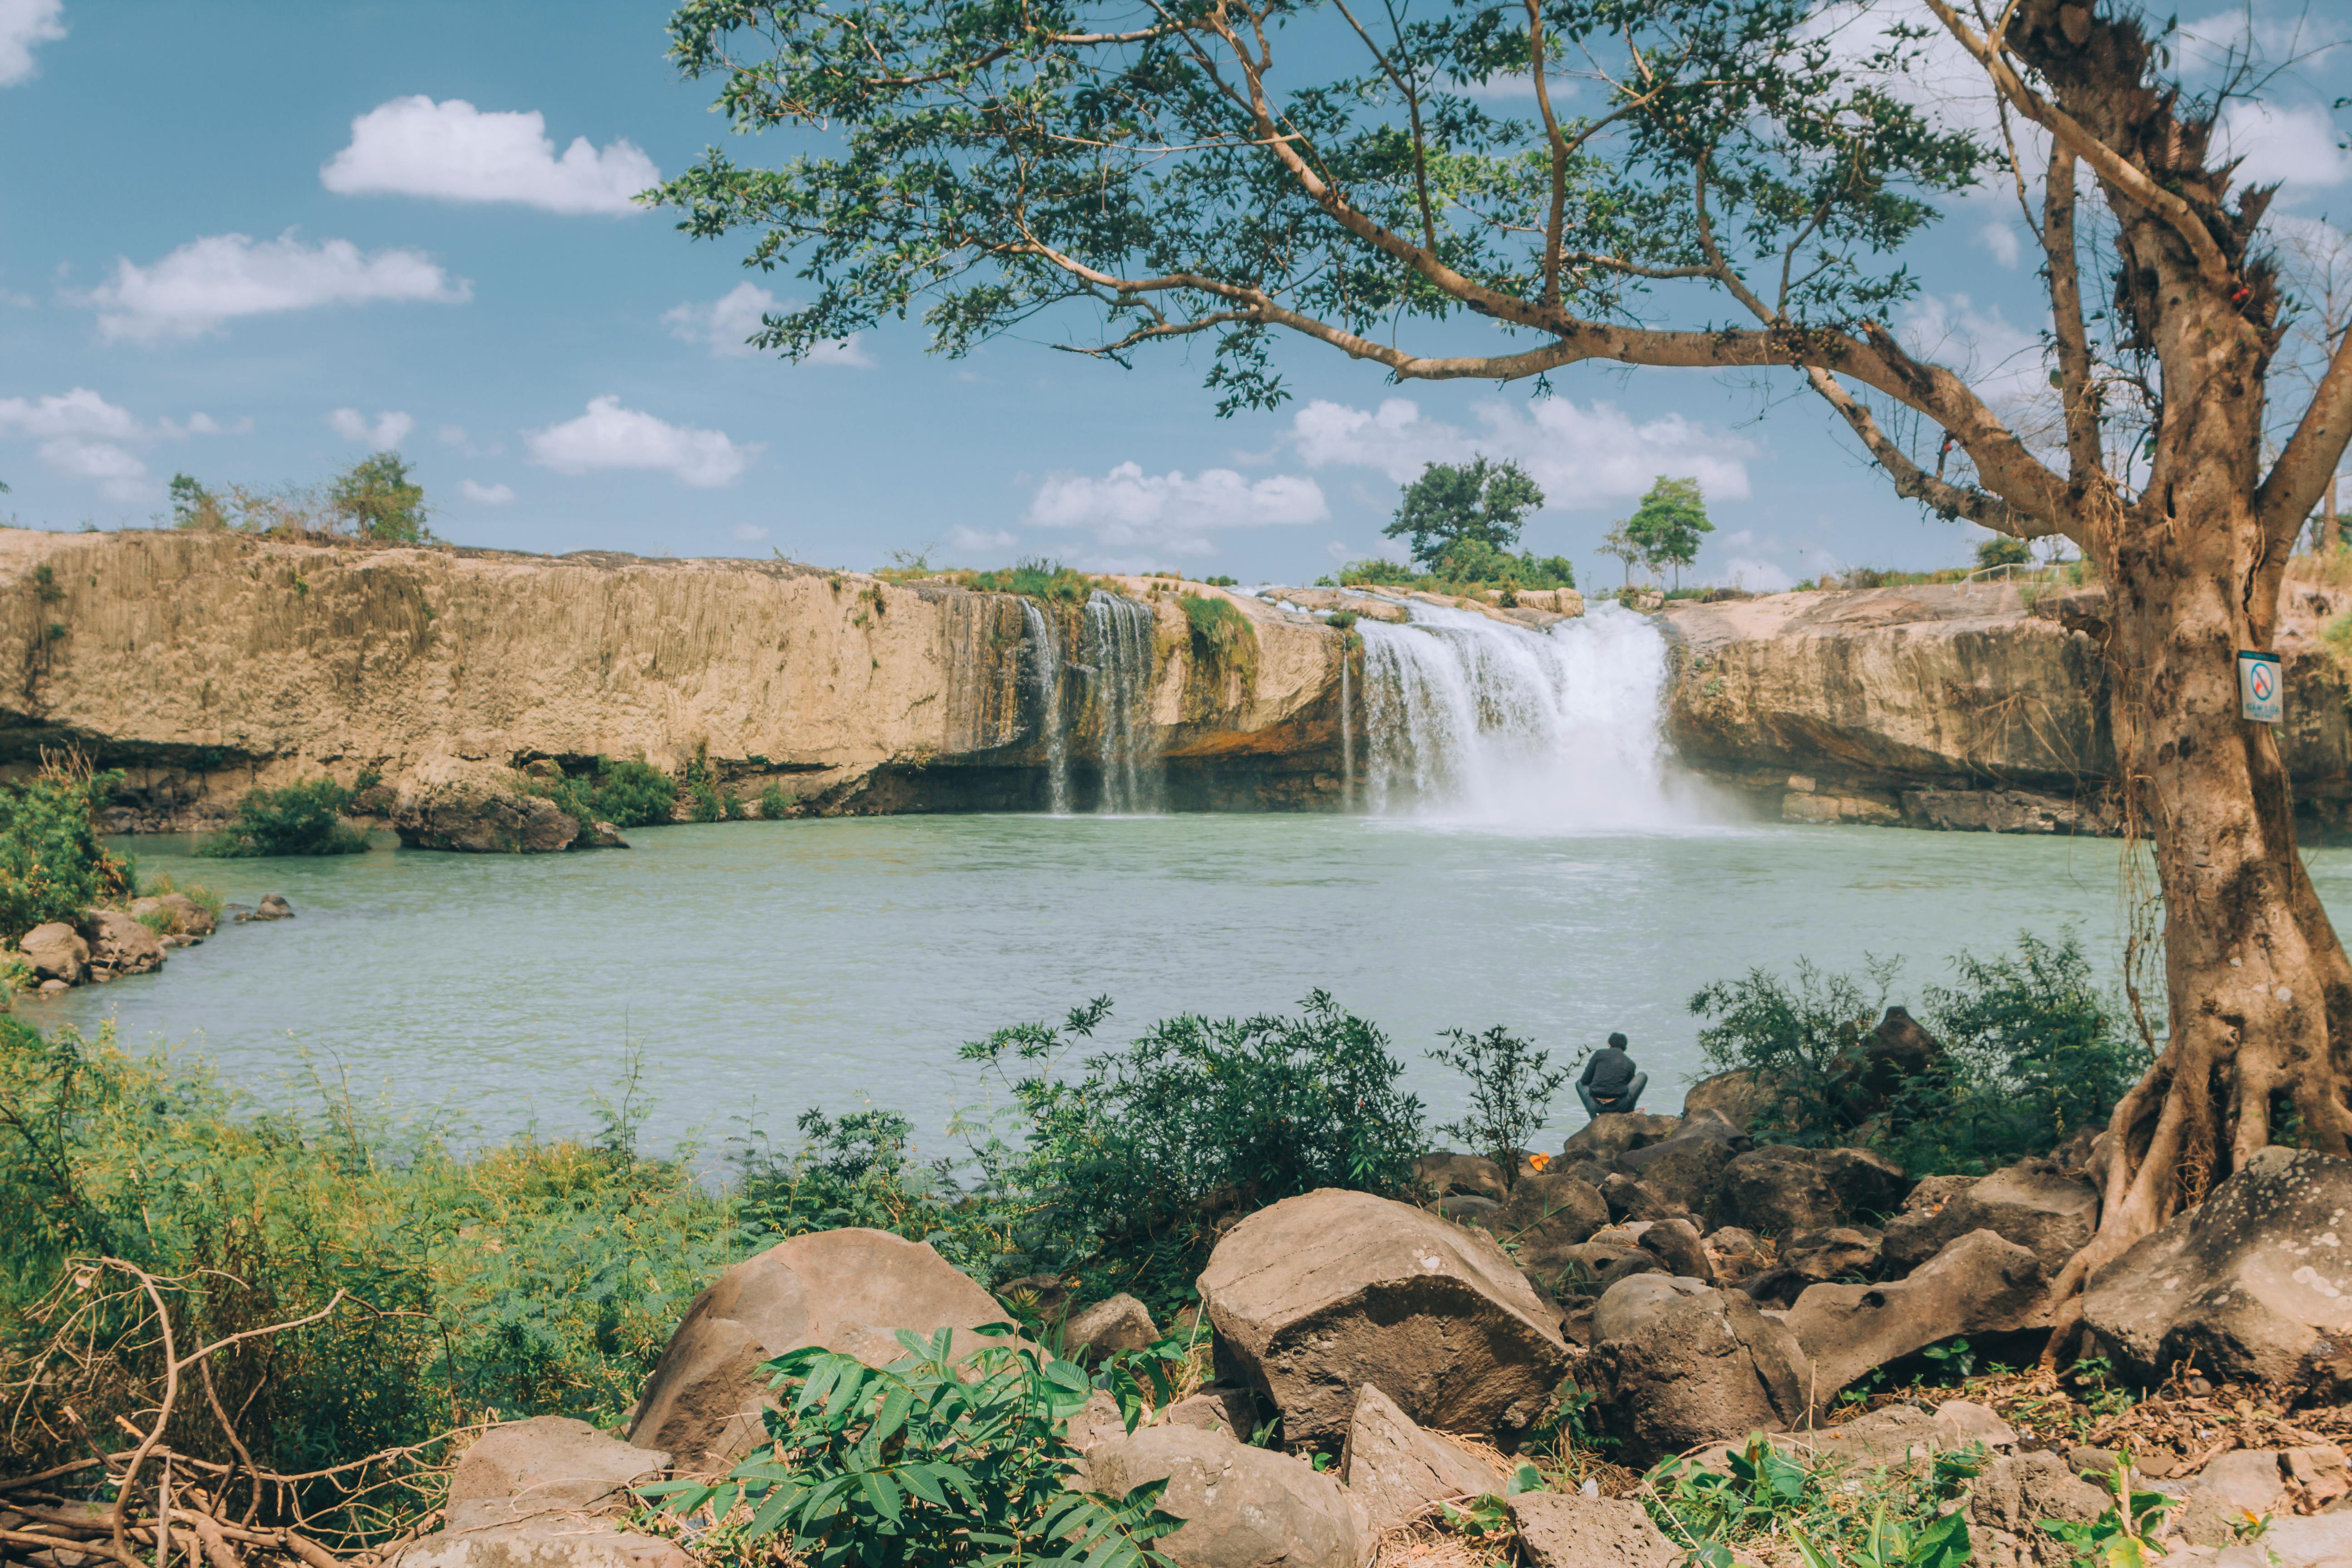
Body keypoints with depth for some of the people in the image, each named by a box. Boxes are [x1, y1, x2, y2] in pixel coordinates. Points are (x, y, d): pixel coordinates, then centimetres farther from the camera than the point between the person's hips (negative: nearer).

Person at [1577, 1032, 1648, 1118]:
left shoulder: (1599, 1053, 5)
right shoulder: (1630, 1064, 8)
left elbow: (1585, 1080, 8)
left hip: (1596, 1106, 0)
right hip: (1618, 1106, 0)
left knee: (1580, 1082, 34)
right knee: (1643, 1076, 21)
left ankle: (1594, 1118, 14)